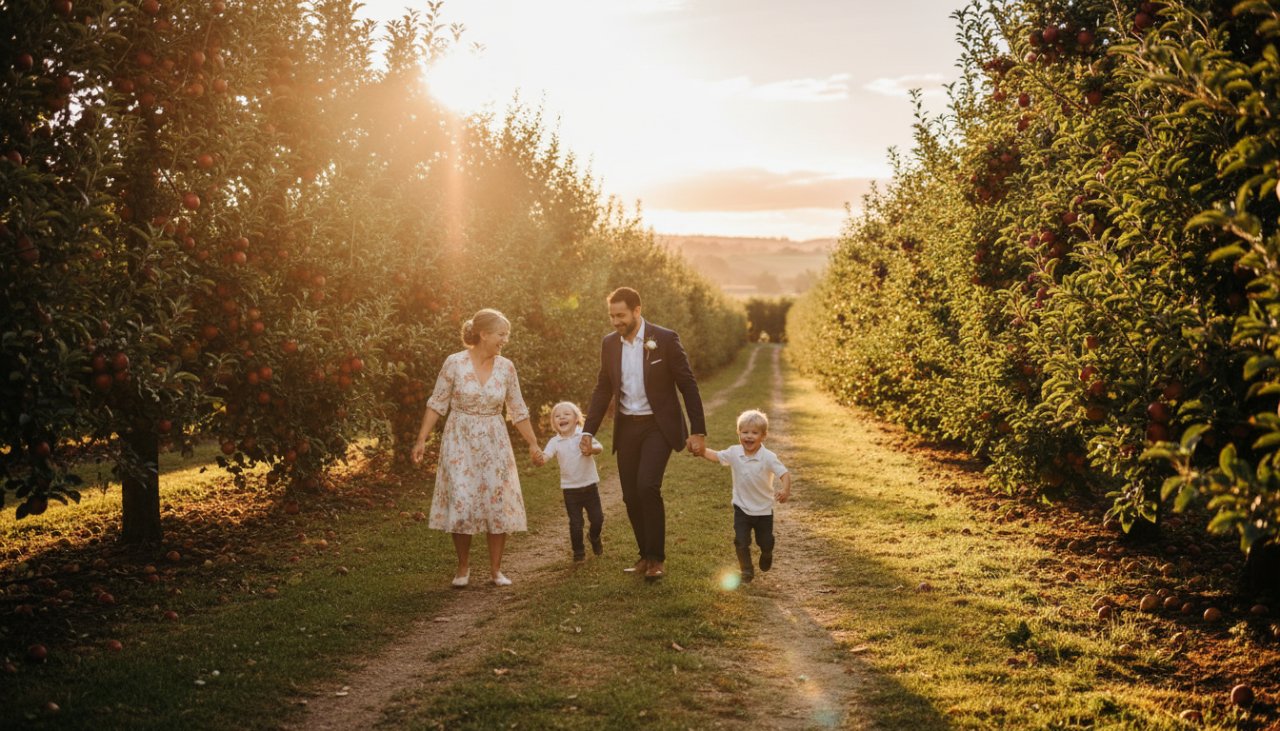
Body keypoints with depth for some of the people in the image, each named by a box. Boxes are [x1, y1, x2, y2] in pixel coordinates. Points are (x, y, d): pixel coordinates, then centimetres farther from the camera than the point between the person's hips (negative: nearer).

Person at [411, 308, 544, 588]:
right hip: (460, 442, -3)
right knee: (461, 504, -5)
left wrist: (533, 444, 7)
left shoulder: (506, 367, -1)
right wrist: (421, 440, -7)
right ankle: (463, 565, 16)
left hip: (494, 443, 3)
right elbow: (437, 404, -3)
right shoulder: (455, 363, -10)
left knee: (498, 504, 1)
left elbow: (518, 411, 7)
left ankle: (495, 569, 15)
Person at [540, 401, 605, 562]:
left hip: (590, 484, 0)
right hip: (570, 488, 0)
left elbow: (599, 448, -17)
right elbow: (545, 455, -17)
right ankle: (578, 551, 22)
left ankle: (594, 537, 37)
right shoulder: (555, 442, -3)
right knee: (575, 522, 2)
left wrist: (591, 448, -40)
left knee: (597, 518, 6)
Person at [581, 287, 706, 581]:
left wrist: (698, 431, -10)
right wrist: (588, 431, 3)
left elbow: (688, 386, -7)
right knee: (631, 496, 4)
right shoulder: (609, 343, 3)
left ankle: (656, 557, -4)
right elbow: (603, 390, 10)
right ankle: (646, 556, 21)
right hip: (626, 427, 5)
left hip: (658, 425, -5)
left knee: (647, 486, -19)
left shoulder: (665, 339, -10)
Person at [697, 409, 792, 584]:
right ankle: (747, 571, 16)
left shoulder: (768, 457, -20)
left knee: (766, 542, 12)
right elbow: (715, 456, 3)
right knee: (741, 542, -4)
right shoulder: (734, 453, -9)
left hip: (764, 509, -2)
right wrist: (700, 450, -14)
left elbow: (784, 474, -25)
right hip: (742, 508, 2)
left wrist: (785, 490, -44)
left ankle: (766, 555, 47)